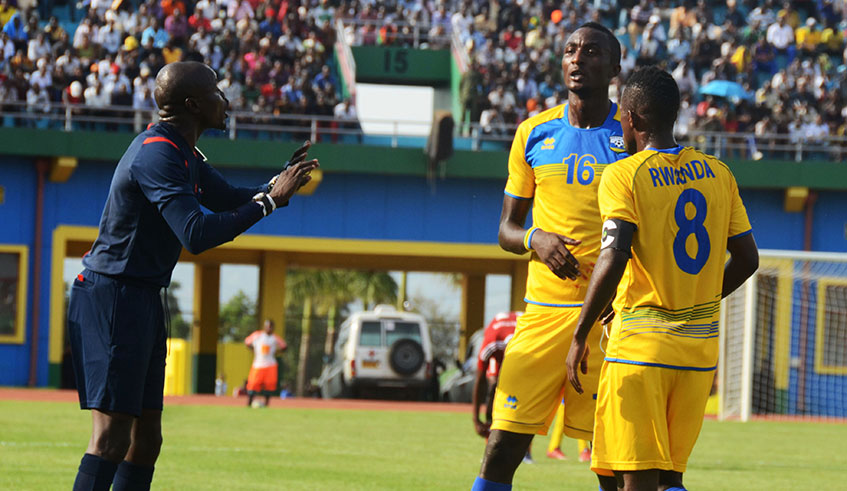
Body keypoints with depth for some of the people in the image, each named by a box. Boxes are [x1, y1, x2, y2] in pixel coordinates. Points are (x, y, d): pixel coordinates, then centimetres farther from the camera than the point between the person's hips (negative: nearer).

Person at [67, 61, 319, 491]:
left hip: (142, 301, 11)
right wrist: (268, 201, -23)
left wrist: (279, 183, 9)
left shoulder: (181, 152, 14)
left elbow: (226, 199, 28)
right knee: (112, 437, -16)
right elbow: (196, 235, -28)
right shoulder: (157, 155, -18)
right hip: (113, 298, -11)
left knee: (146, 438, 10)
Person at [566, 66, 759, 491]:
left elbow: (613, 260, -18)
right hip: (701, 344, 5)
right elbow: (747, 259, 10)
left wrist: (580, 336, -12)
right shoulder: (717, 174, 8)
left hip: (641, 343, -5)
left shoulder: (624, 175, -8)